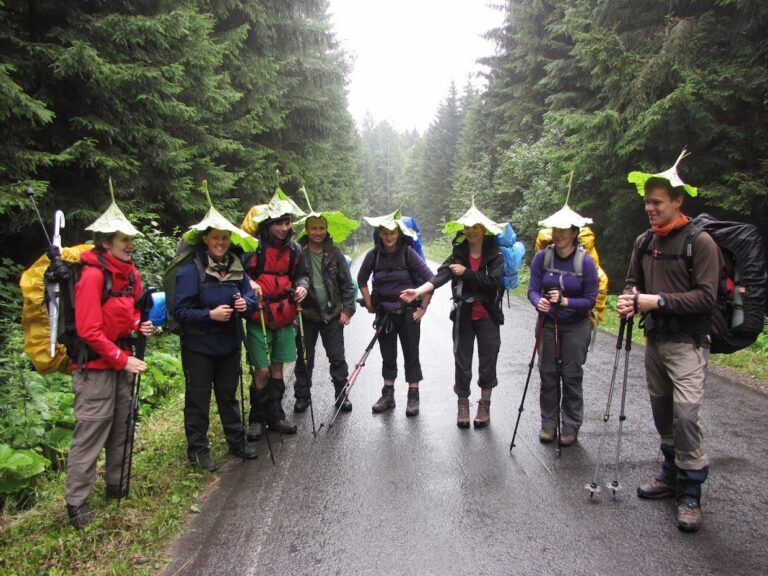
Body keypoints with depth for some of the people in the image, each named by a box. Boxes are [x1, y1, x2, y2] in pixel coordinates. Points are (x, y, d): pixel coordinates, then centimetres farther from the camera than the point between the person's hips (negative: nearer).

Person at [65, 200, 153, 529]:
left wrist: (140, 326, -2)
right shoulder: (92, 275, -18)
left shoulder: (131, 273, 6)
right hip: (96, 366, -8)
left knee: (121, 427, 17)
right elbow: (88, 330, -20)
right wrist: (122, 359, -18)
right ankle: (76, 502, 12)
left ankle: (117, 486, 33)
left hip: (122, 360, 8)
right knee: (90, 434, -2)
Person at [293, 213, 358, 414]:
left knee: (337, 357, 6)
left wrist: (347, 308, -3)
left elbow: (347, 283, 3)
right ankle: (302, 396, 24)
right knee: (304, 359, 10)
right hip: (306, 314, -1)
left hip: (333, 314, 1)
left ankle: (342, 394, 20)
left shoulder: (334, 253, 1)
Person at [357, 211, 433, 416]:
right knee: (387, 355, 12)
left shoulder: (409, 253, -11)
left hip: (408, 313, -3)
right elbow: (362, 280, 11)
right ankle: (388, 395, 24)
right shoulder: (373, 255, -3)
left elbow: (430, 279, -9)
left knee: (411, 355, 5)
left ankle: (413, 397, 16)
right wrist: (369, 304, 6)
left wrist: (423, 308, -8)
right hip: (384, 313, 3)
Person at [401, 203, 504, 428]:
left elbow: (493, 281, -19)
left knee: (487, 361, 5)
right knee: (462, 361, 5)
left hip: (488, 316, -2)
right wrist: (418, 291, -28)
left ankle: (484, 407, 22)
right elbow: (440, 276, -12)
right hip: (463, 316, 2)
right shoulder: (458, 254, 2)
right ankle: (463, 405, 21)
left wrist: (466, 273, -17)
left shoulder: (495, 255, -4)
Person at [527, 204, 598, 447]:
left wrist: (565, 301, -26)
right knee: (547, 375, 7)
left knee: (571, 376, 4)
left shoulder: (585, 261, -13)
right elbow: (532, 289, -8)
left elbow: (590, 300, -10)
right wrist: (538, 302, -30)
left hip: (575, 327, -2)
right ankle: (549, 424, 21)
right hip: (547, 324, 2)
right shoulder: (542, 257, -8)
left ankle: (570, 427, 18)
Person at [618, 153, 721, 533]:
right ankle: (671, 475, 30)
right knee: (662, 413, 13)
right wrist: (629, 298, -6)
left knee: (685, 415, -12)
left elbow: (706, 297, -16)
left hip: (686, 344, -6)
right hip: (654, 340, 6)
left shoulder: (700, 242, -11)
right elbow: (634, 282, 16)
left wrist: (659, 301, -21)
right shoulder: (643, 242, 8)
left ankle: (690, 494, 1)